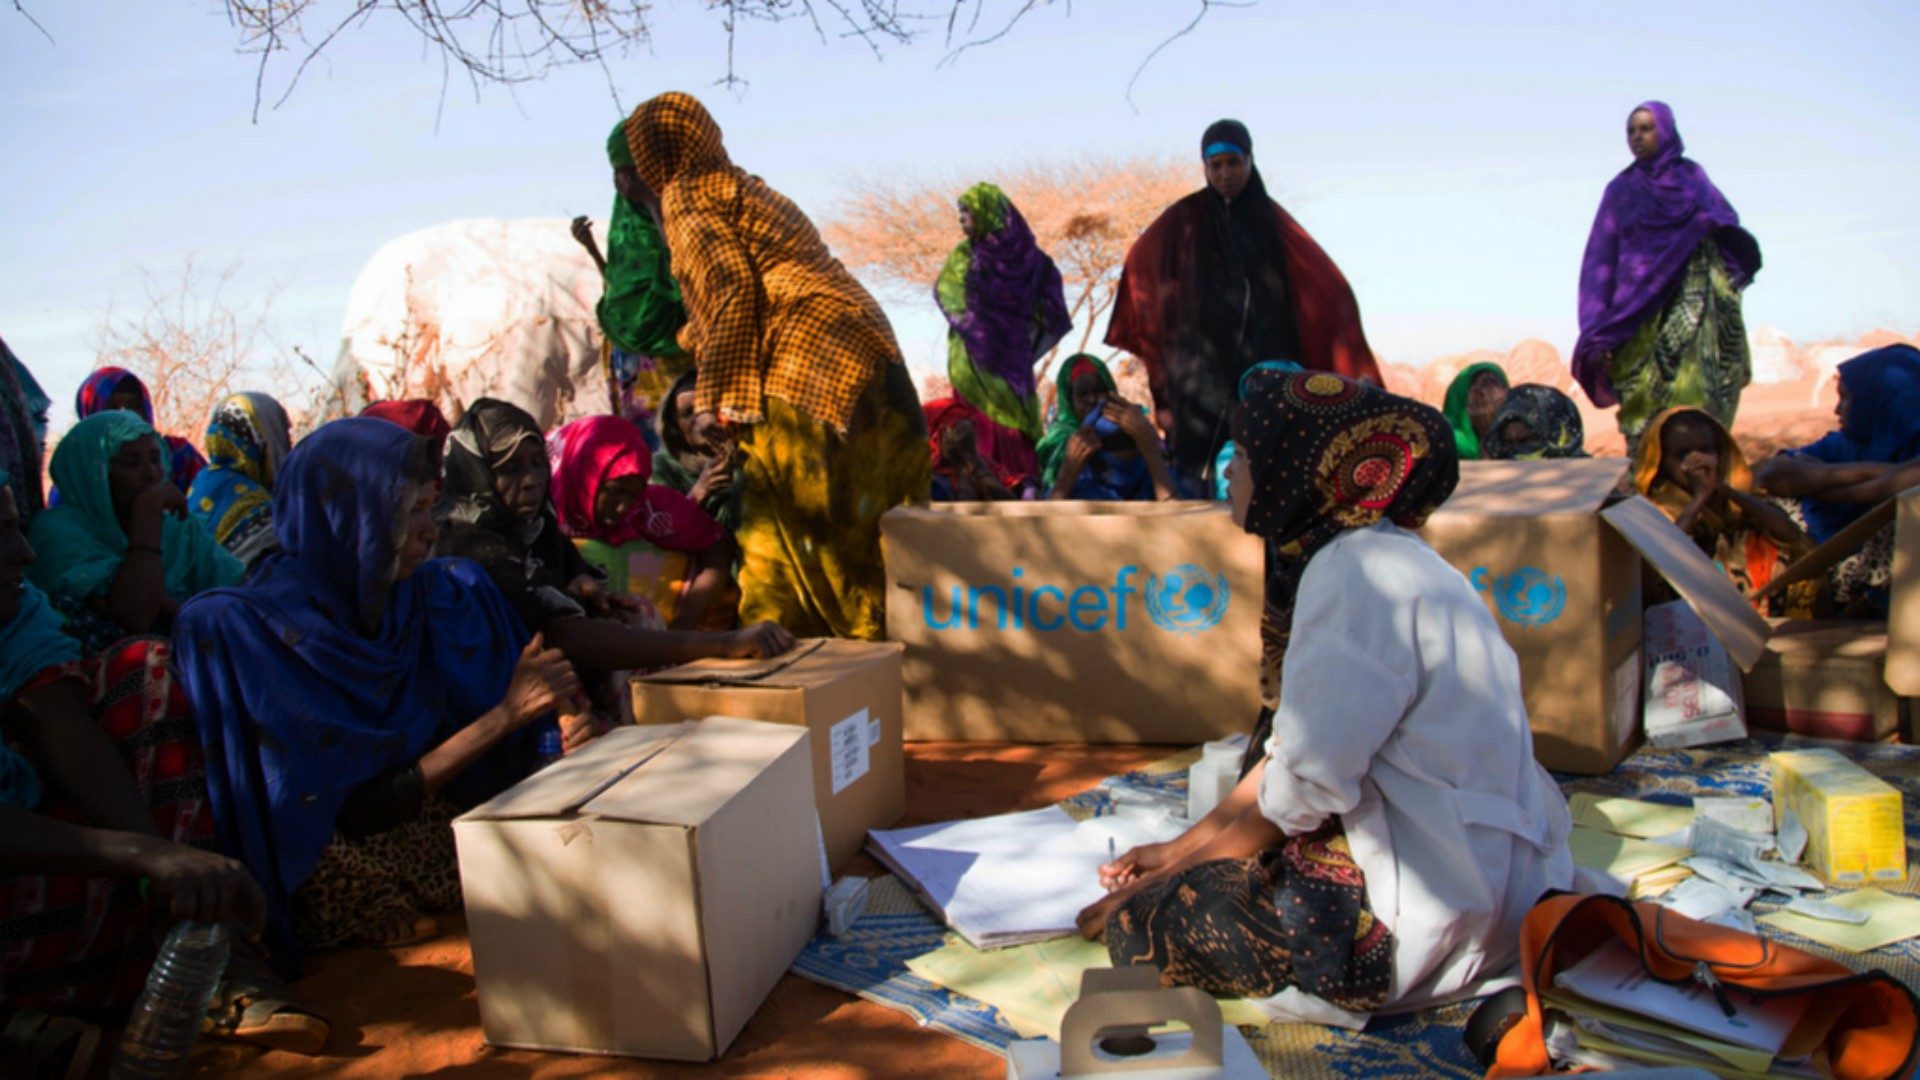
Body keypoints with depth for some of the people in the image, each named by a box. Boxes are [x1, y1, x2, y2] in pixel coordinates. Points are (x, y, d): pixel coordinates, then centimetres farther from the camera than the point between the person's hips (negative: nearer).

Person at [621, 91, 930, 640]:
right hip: (865, 357, 9)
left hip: (805, 365, -9)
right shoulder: (742, 186, 27)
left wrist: (715, 398, -12)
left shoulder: (686, 197, 1)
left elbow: (731, 292, -13)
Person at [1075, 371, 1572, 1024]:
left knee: (1143, 923, -9)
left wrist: (1162, 884, -7)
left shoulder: (1361, 577, -22)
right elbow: (1297, 745, 12)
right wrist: (1182, 848, 10)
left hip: (1439, 914, -10)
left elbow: (1302, 787, -20)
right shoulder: (1363, 555, 9)